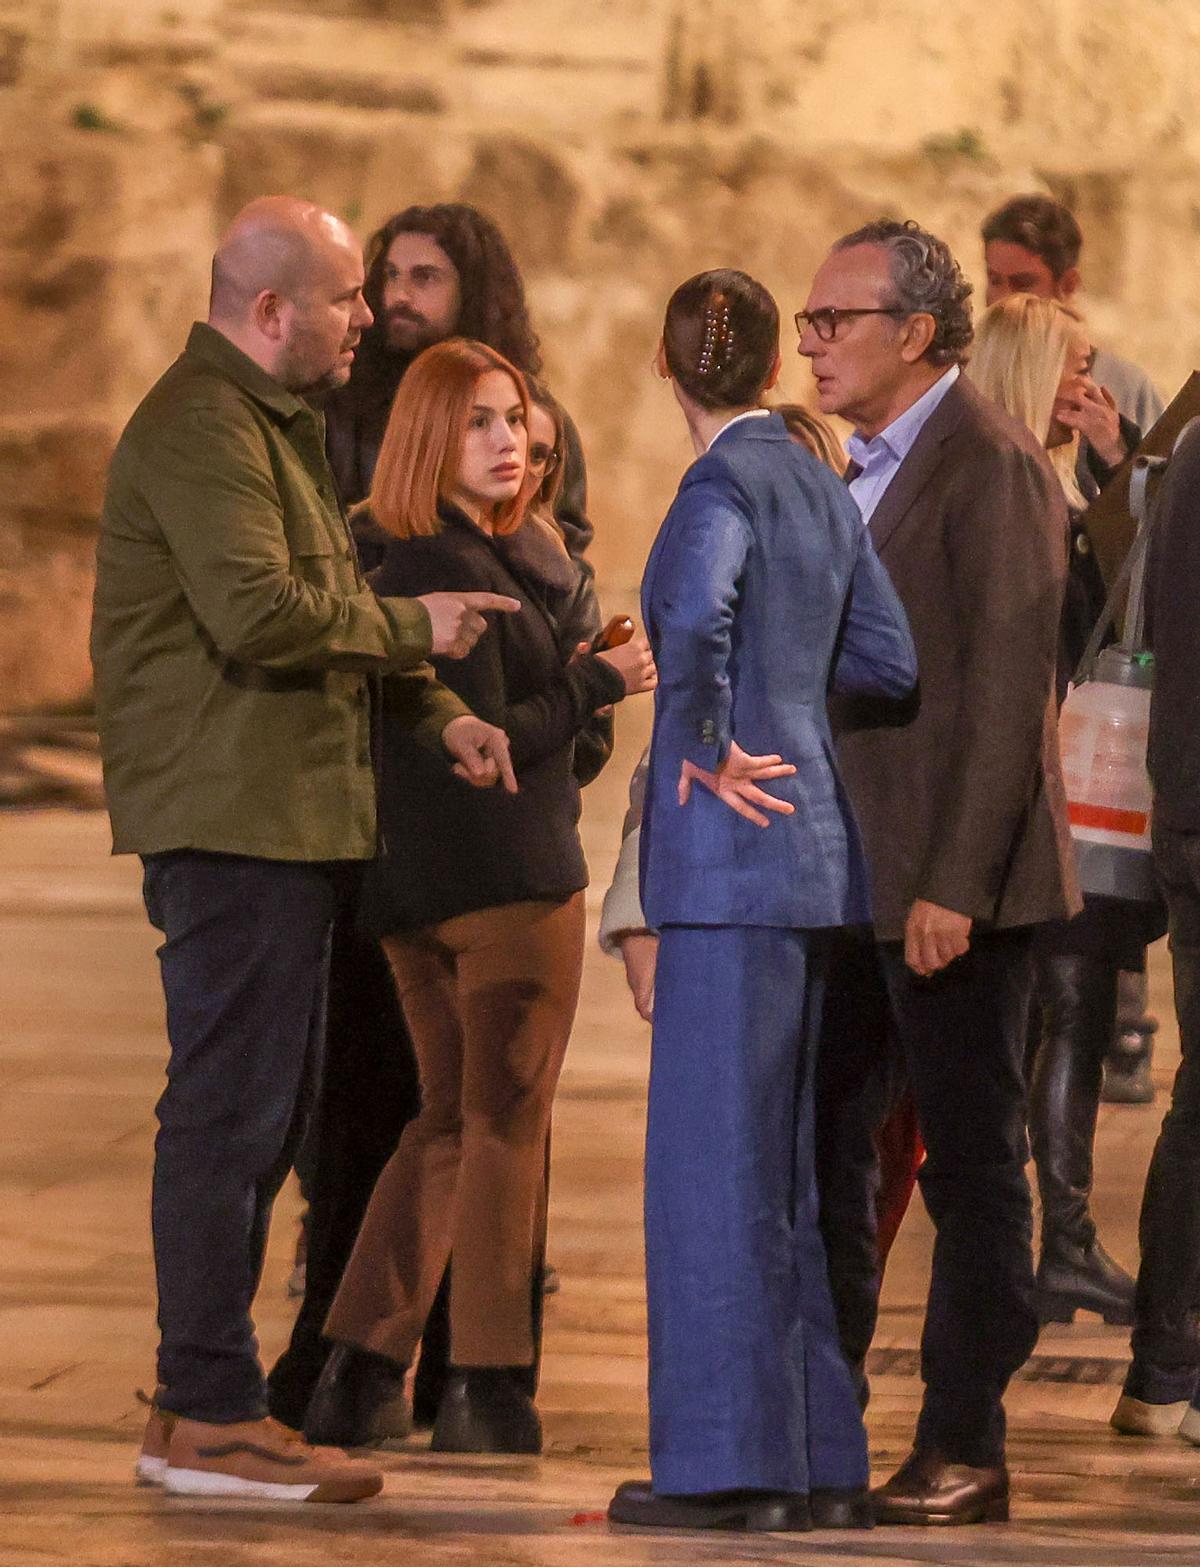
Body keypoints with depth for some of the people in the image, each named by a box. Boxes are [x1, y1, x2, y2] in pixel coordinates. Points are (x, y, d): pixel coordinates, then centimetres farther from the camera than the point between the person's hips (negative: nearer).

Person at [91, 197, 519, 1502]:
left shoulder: (272, 423, 22)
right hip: (234, 817, -11)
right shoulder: (203, 428, -14)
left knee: (259, 1112, 12)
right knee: (227, 1110, -9)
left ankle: (194, 1407, 17)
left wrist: (435, 716, 16)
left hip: (280, 819, 11)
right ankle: (211, 1418, -7)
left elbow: (315, 605, 28)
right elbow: (261, 612, -24)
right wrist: (410, 629, -10)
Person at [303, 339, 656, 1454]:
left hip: (411, 886, 9)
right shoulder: (463, 573, -17)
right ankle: (487, 1385, 3)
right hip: (506, 875, -9)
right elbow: (492, 736, -20)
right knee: (505, 1123, 0)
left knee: (449, 1120, 16)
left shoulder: (393, 565, 12)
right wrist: (601, 681, -8)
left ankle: (358, 1372, 11)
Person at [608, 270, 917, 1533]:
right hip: (811, 841, 8)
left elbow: (696, 622, -30)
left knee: (718, 1153, -5)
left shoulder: (725, 486, -11)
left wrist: (706, 745, -16)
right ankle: (822, 1458, 13)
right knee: (793, 1161, 11)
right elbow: (887, 659, 15)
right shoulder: (818, 483, 13)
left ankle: (732, 1462, -4)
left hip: (737, 844, -8)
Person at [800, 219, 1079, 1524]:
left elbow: (1008, 690, -17)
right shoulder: (864, 472, 16)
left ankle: (963, 1452, 4)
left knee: (972, 1166, -1)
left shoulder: (991, 467, -12)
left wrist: (954, 886, -21)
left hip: (952, 883, -9)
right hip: (849, 876, 9)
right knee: (821, 1154, 11)